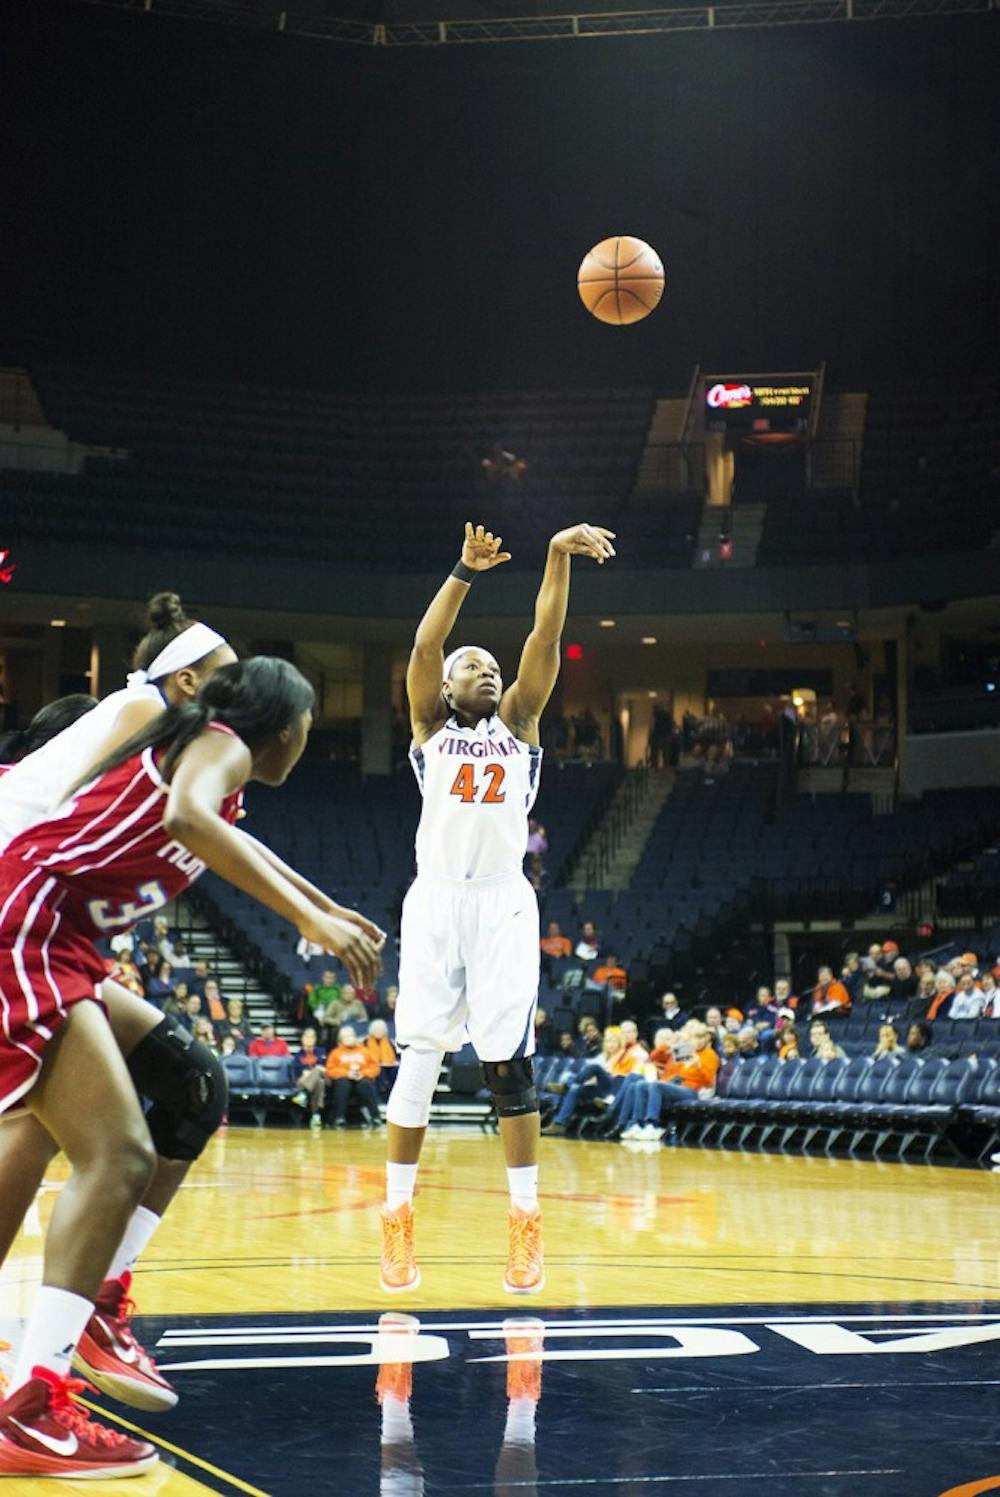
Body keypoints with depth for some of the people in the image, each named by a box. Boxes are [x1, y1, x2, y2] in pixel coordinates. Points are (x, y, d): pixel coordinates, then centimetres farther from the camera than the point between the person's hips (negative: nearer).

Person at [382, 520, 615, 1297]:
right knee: (418, 1060, -3)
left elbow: (546, 637, 2)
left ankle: (526, 1220, 5)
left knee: (509, 1063, -1)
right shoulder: (430, 727, 11)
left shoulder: (518, 723, 14)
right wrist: (465, 572, -16)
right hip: (436, 900, -1)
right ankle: (398, 1219, 5)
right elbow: (424, 647, -5)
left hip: (503, 903, 1)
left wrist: (559, 556, -9)